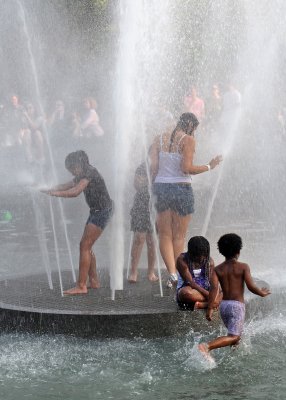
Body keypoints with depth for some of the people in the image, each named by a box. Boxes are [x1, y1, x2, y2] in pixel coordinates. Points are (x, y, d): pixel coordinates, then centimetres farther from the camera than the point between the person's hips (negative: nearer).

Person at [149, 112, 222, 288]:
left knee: (165, 235, 9)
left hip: (161, 188, 4)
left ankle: (172, 273, -6)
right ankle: (177, 276, 11)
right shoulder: (188, 140, -7)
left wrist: (156, 186, 13)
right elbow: (187, 168, -16)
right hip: (181, 188, -4)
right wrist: (209, 166, -6)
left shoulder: (159, 139, 7)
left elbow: (153, 167, 1)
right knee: (179, 236, 8)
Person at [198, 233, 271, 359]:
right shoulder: (243, 267, -5)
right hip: (237, 305, -6)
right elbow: (251, 287, -12)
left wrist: (210, 309, -11)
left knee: (237, 334, 27)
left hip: (223, 305, 6)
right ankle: (207, 346, -33)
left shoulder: (218, 269, 5)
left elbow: (213, 288, -8)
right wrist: (262, 293, 8)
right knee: (233, 337, -13)